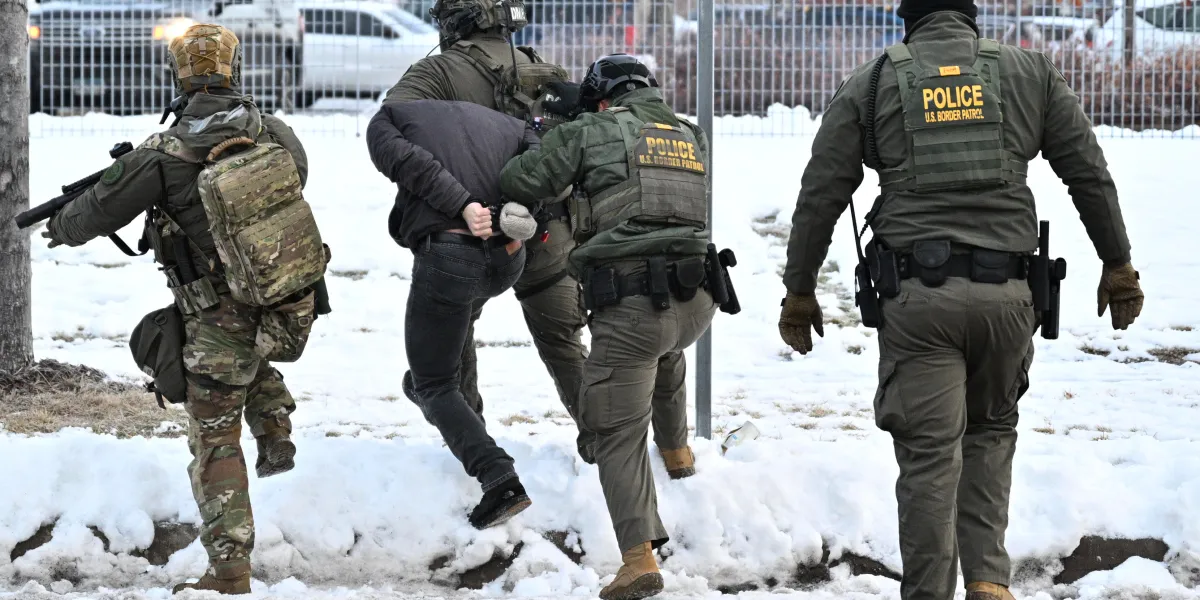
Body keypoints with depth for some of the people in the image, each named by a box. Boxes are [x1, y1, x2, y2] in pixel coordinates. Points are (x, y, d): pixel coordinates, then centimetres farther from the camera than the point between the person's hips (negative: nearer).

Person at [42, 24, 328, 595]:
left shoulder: (162, 157, -14)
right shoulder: (277, 134, -3)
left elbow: (98, 212, 0)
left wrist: (59, 227, 22)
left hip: (222, 327, -4)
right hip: (296, 310, 4)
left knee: (215, 446, 9)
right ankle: (275, 432, 28)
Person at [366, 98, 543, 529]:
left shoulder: (388, 119, 13)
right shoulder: (506, 124, 24)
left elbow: (412, 163, -7)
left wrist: (464, 205, -15)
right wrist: (523, 215, -1)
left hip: (448, 256, -4)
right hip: (507, 262, 5)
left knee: (435, 386, 7)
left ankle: (498, 478, -9)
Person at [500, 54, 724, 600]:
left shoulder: (592, 132, 4)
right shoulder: (694, 139, 19)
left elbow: (518, 182, 4)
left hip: (630, 302, -5)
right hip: (698, 300, 5)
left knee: (619, 433, -1)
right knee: (667, 355, 41)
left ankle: (639, 556, -13)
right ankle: (676, 448, 55)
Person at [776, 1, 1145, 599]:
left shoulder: (869, 84, 7)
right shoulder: (1029, 72, 9)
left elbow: (820, 196, 7)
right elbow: (1091, 175, 11)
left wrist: (799, 291, 15)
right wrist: (1118, 267, 20)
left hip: (917, 296, -1)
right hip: (1006, 294, 1)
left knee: (929, 455, 2)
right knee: (991, 430, 21)